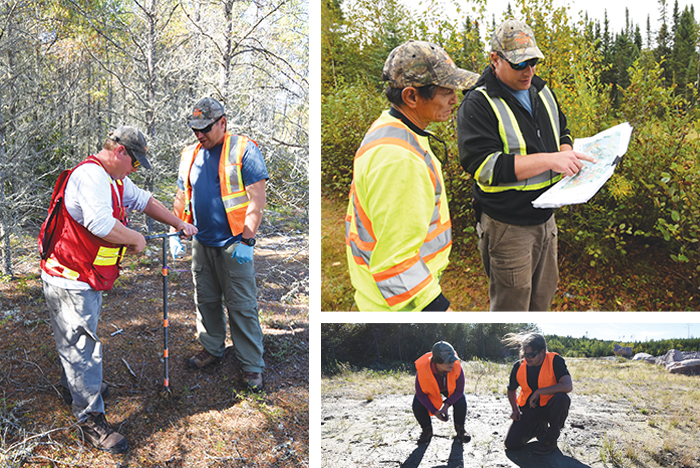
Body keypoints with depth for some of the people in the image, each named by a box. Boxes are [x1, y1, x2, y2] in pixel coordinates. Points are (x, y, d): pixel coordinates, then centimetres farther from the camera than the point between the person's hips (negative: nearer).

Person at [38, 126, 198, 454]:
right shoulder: (90, 176, -23)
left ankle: (74, 387, 47)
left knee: (73, 340, 27)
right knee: (81, 345, -2)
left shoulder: (114, 180, 11)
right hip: (70, 281, -10)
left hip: (86, 278, 10)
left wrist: (179, 224, 25)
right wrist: (137, 239, -19)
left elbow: (144, 201, 24)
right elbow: (101, 224, -35)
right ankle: (91, 419, 8)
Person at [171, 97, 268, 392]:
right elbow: (182, 197, 21)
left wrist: (246, 241, -17)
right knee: (206, 301, 16)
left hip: (233, 244, -6)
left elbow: (257, 199, -13)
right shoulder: (190, 155, 11)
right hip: (201, 243, 6)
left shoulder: (243, 150, -9)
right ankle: (212, 348, 34)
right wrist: (175, 231, 11)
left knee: (242, 307, -2)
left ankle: (252, 366, 7)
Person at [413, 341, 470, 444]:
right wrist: (434, 411, -29)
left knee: (461, 403, -26)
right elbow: (420, 394, -24)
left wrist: (447, 405, -33)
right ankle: (426, 431, 8)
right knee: (417, 406, -25)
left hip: (450, 388, 1)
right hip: (429, 389, -1)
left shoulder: (456, 366, -38)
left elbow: (459, 390, -21)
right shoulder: (422, 370, -41)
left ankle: (460, 430, 6)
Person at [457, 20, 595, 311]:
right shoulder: (478, 104, -17)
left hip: (545, 218, 7)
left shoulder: (542, 93, 7)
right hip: (506, 225, -7)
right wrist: (549, 160, -28)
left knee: (544, 290, 22)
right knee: (511, 302, 5)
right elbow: (484, 166, -26)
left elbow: (561, 133, 23)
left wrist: (566, 153, -2)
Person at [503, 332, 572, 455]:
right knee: (511, 444, -12)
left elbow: (568, 386, -33)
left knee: (562, 398, -38)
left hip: (549, 408, -3)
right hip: (529, 409, 3)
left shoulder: (555, 361, -17)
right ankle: (539, 428, 20)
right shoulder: (519, 366, -5)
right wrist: (515, 410, 0)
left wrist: (538, 392, -27)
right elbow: (511, 390, 15)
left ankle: (551, 439, -13)